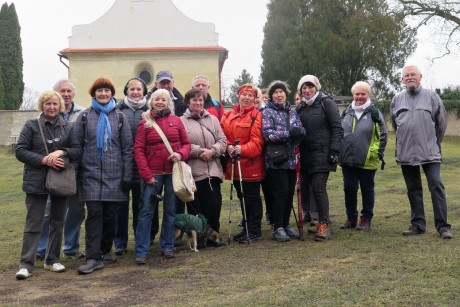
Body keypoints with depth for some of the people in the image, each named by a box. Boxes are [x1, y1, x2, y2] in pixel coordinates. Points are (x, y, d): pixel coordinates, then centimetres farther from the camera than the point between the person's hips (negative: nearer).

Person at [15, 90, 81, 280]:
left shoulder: (68, 127, 7)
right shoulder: (31, 126, 0)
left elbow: (77, 150, 3)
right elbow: (20, 151, -5)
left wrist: (61, 152, -17)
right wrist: (44, 159, -17)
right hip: (37, 181, -3)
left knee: (58, 222, 11)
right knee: (33, 223, -1)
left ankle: (53, 259, 23)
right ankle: (26, 264, 4)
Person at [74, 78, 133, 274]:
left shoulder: (120, 117, 7)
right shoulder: (85, 116, 6)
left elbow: (127, 148, 4)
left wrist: (128, 176, -2)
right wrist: (75, 174, -1)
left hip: (114, 174, 1)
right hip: (91, 173, -1)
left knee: (110, 214, 6)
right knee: (94, 213, -8)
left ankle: (105, 250, 23)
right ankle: (93, 258, -7)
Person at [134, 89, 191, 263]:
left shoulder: (176, 121, 7)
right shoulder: (145, 122, 2)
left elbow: (186, 143, 10)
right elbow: (139, 149, -2)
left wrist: (181, 154, -12)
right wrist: (146, 174, -9)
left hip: (173, 172, 2)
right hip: (153, 173, -2)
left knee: (170, 210, 9)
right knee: (146, 210, -3)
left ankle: (167, 247, 21)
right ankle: (141, 251, 2)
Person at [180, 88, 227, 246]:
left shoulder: (213, 119, 14)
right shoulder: (181, 121, 2)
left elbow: (222, 141, 7)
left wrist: (212, 151, -10)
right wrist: (199, 151, -13)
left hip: (213, 170, 3)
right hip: (192, 171, -3)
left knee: (214, 204, 4)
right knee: (195, 206, 3)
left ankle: (214, 233, 19)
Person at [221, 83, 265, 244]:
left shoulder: (256, 116, -6)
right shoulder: (228, 116, 10)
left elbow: (257, 141, -14)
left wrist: (242, 149, -27)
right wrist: (227, 147, -12)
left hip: (251, 165, -6)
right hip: (234, 164, 6)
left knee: (252, 198, 2)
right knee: (242, 197, 15)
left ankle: (254, 231, 12)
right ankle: (247, 229, 27)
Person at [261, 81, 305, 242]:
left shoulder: (292, 112, 16)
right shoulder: (267, 112, -1)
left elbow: (302, 130, 7)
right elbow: (267, 133, -14)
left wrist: (298, 132, -17)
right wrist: (289, 134, -19)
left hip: (291, 160, 5)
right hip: (276, 160, -5)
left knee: (290, 193, 8)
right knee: (281, 193, -7)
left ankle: (286, 224, 21)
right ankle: (277, 228, 3)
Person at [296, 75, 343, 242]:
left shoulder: (327, 103, -2)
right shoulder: (300, 107, 15)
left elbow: (337, 128, -6)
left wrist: (334, 151, -13)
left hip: (322, 154, -6)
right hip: (305, 155, 6)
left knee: (319, 187, -11)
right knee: (305, 188, 4)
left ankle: (325, 225, -4)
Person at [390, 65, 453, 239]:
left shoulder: (431, 97, -1)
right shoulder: (397, 100, 7)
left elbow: (442, 122, 5)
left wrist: (433, 142, 10)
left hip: (429, 152, -3)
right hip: (406, 152, 3)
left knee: (437, 187, -6)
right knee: (413, 190, 9)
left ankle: (442, 226, -1)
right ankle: (418, 225, 18)